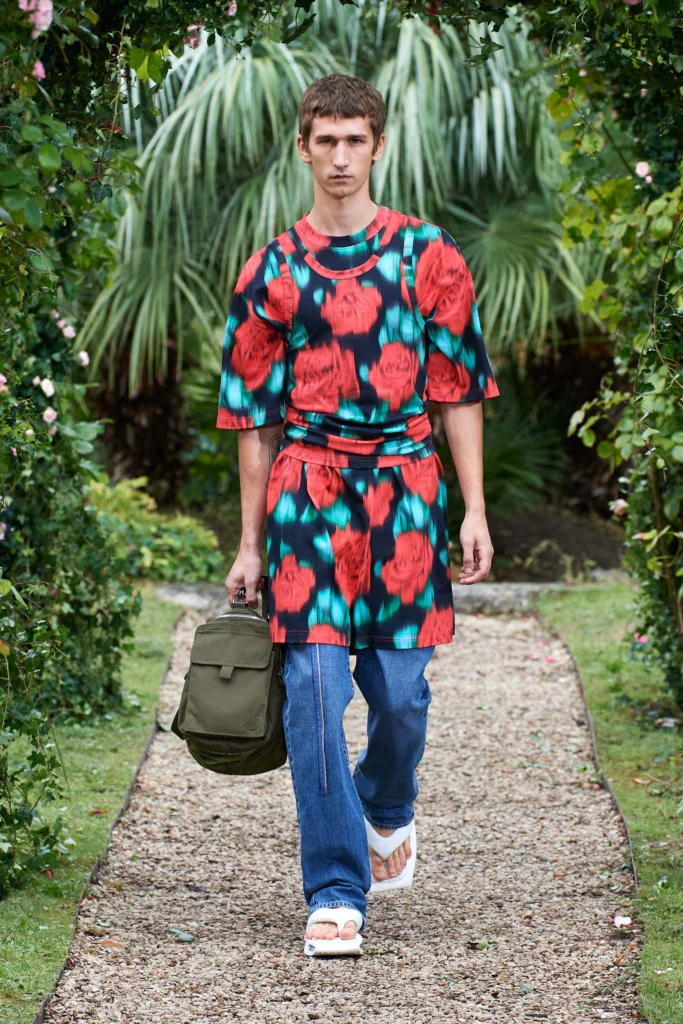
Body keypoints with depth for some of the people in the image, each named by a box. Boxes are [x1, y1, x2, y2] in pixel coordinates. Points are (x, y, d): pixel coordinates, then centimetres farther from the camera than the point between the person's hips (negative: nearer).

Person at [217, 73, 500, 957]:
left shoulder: (428, 256, 6)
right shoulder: (272, 272, 7)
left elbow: (459, 389, 8)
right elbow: (254, 414, 11)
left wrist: (474, 512, 1)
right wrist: (250, 543, 9)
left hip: (403, 490, 0)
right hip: (306, 493, 0)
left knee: (400, 690, 3)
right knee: (314, 688, -9)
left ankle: (388, 811, 36)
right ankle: (336, 892, -4)